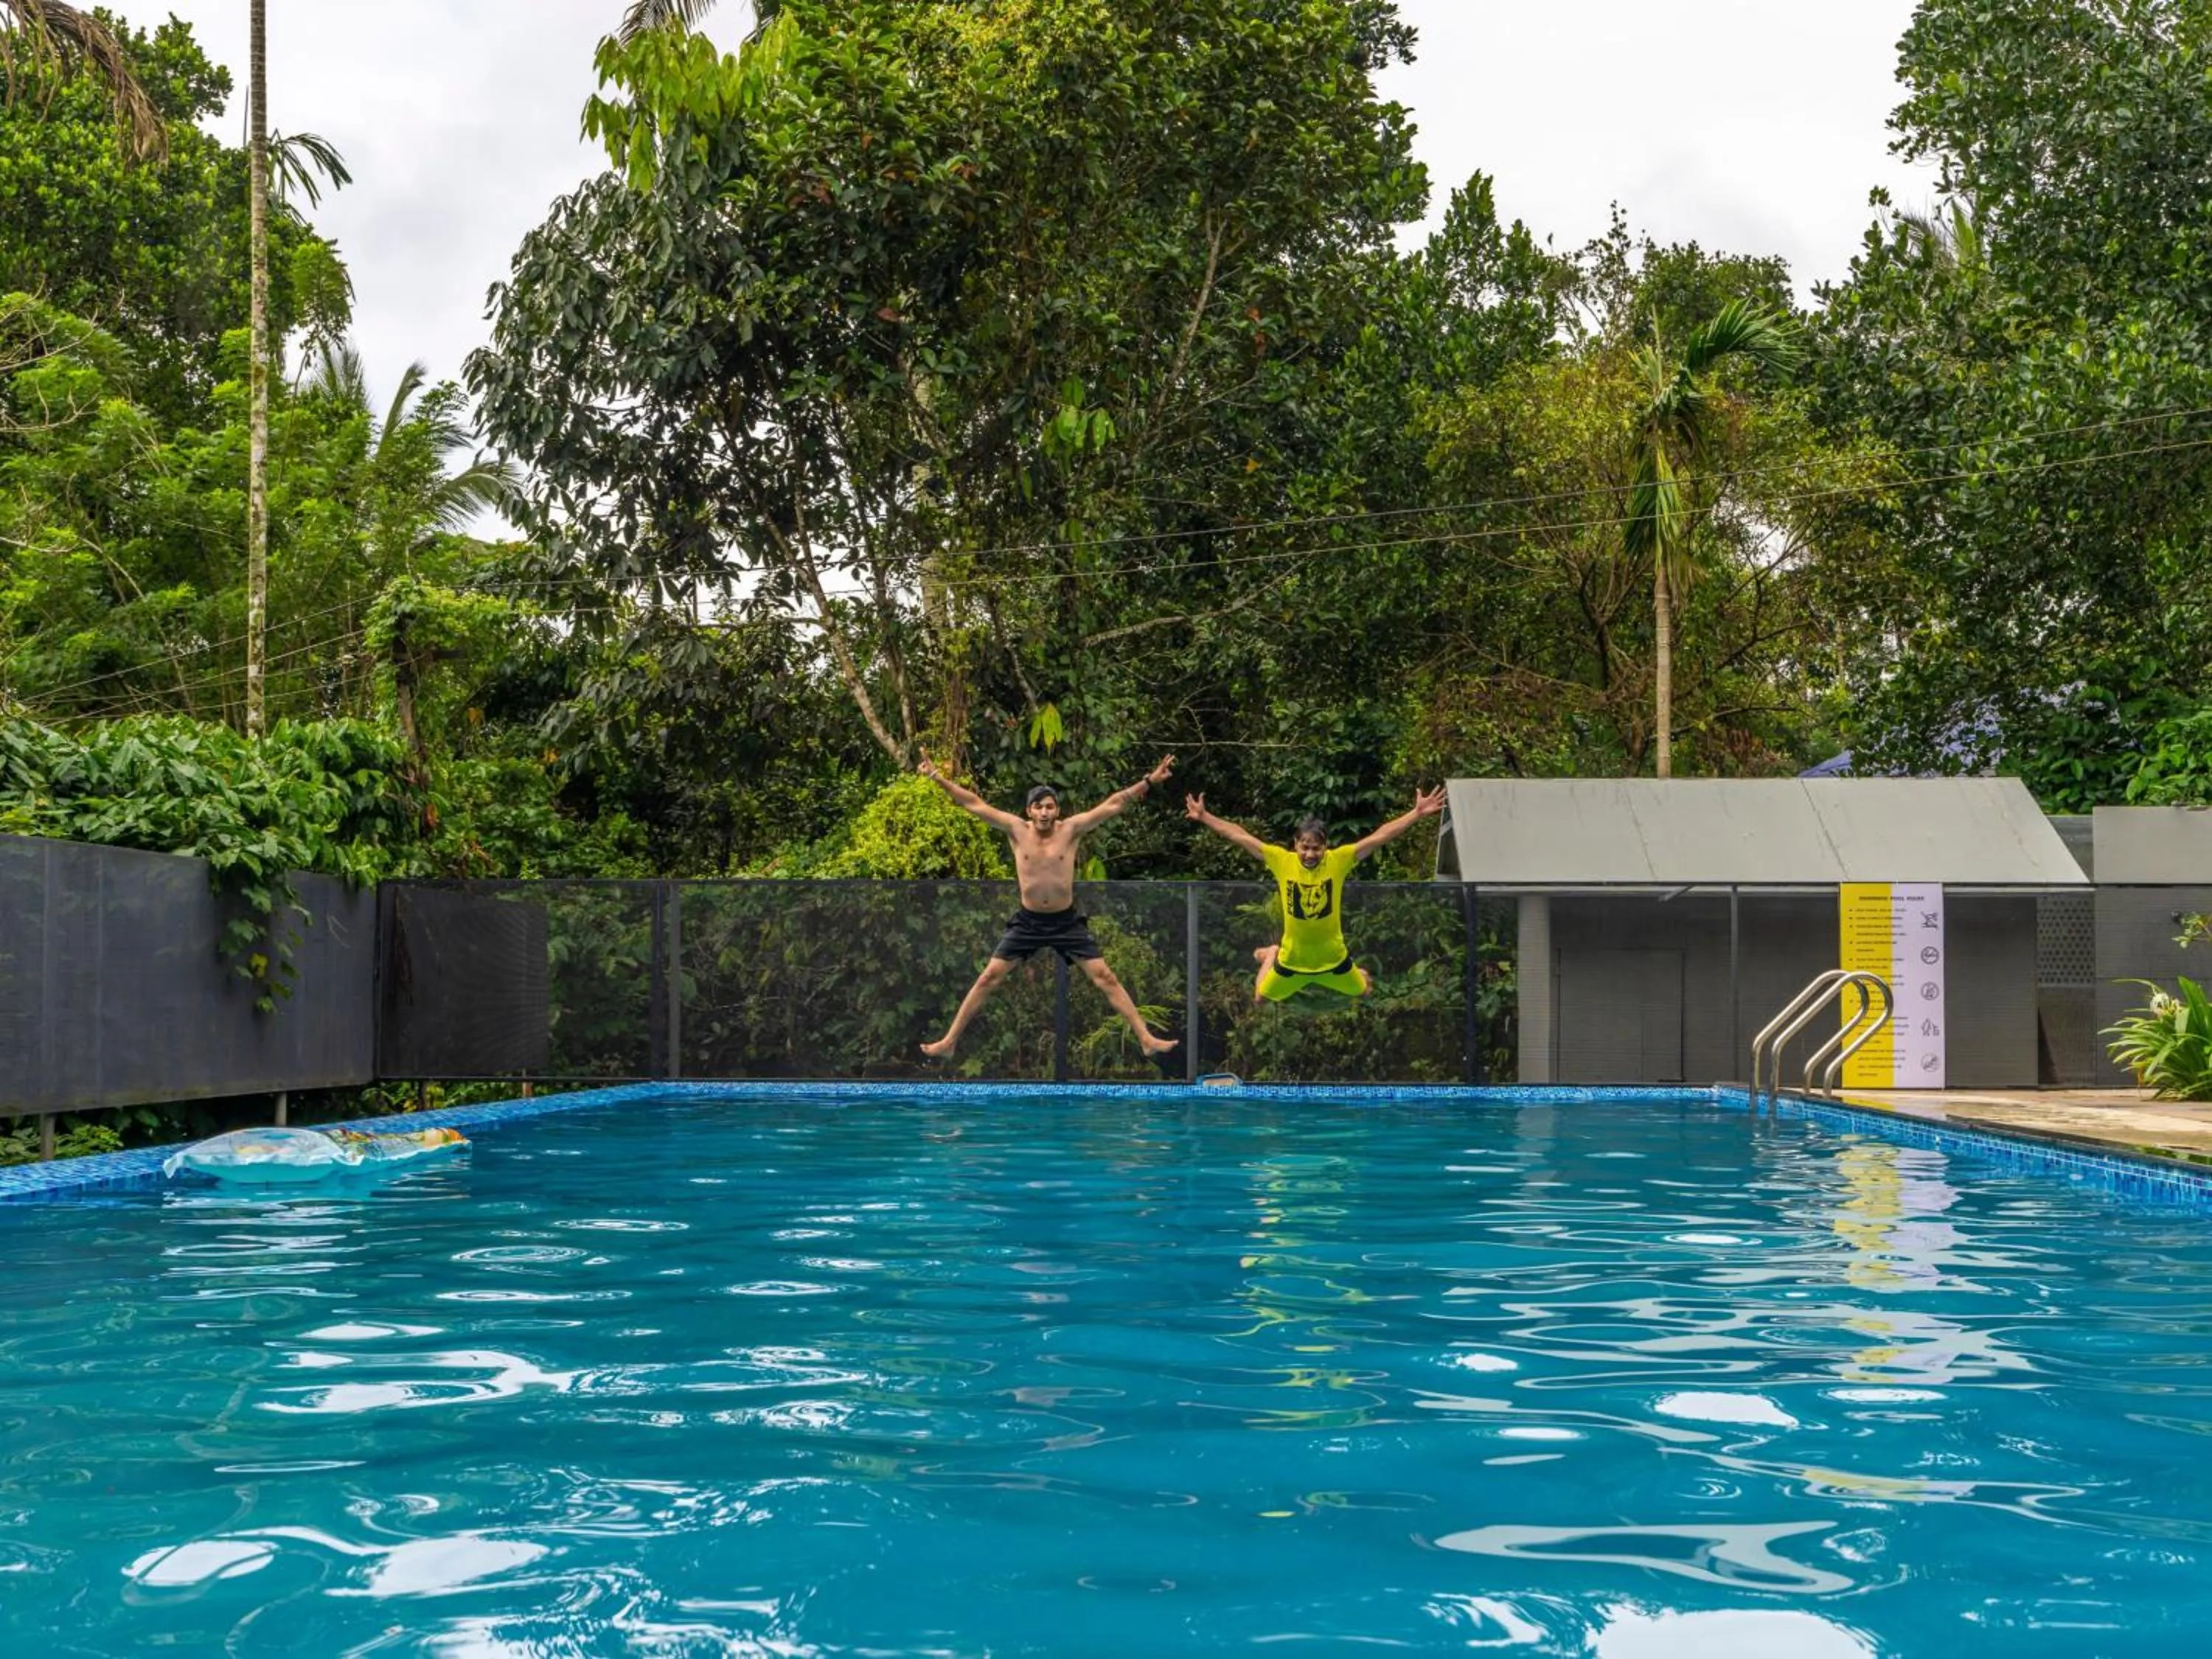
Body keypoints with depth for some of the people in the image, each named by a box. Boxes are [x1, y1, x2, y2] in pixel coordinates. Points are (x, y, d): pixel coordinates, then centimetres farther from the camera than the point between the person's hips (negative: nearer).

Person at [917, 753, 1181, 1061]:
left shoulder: (1071, 829, -10)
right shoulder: (1017, 830, -8)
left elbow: (1114, 804, -11)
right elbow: (973, 803, -7)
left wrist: (1149, 781, -16)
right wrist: (937, 777, -9)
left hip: (1067, 922, -1)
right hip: (1027, 922, 1)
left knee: (1106, 978, -3)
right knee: (988, 979, -1)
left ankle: (1146, 1039, 2)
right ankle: (949, 1042, 7)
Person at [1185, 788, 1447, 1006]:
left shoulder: (1338, 860, -20)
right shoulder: (1281, 860, -19)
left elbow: (1380, 836, -23)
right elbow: (1240, 836, -16)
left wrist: (1418, 814, -29)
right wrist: (1204, 816, -18)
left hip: (1332, 958, 0)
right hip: (1292, 959, 0)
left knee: (1364, 993, 21)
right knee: (1260, 1000, 18)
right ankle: (1272, 956, 46)